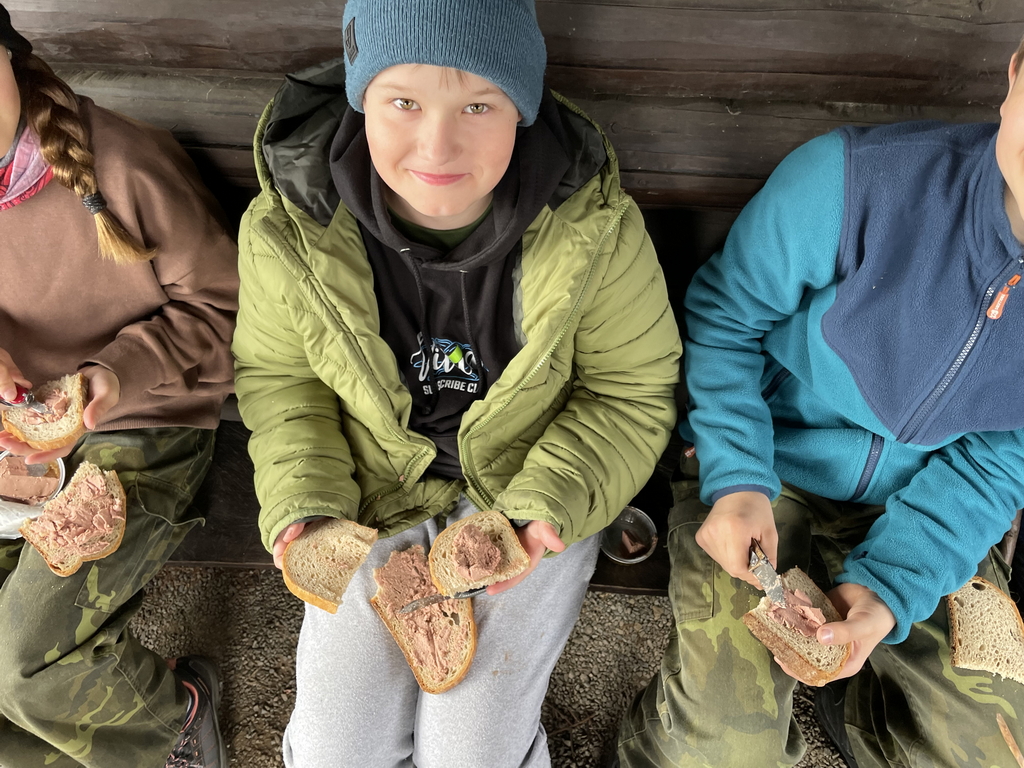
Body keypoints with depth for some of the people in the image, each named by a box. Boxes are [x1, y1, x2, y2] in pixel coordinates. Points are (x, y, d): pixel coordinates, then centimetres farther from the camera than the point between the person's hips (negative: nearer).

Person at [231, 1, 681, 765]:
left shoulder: (594, 226, -22)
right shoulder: (289, 228, -18)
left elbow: (632, 391, -9)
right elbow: (279, 375, 0)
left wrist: (548, 506, -21)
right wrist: (302, 506, -14)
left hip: (532, 500, -1)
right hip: (374, 495, 2)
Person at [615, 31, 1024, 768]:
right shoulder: (854, 178, -25)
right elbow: (725, 314, -11)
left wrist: (886, 584, -19)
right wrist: (736, 479, -22)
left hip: (922, 509, 4)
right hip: (765, 470, -3)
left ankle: (858, 703, 32)